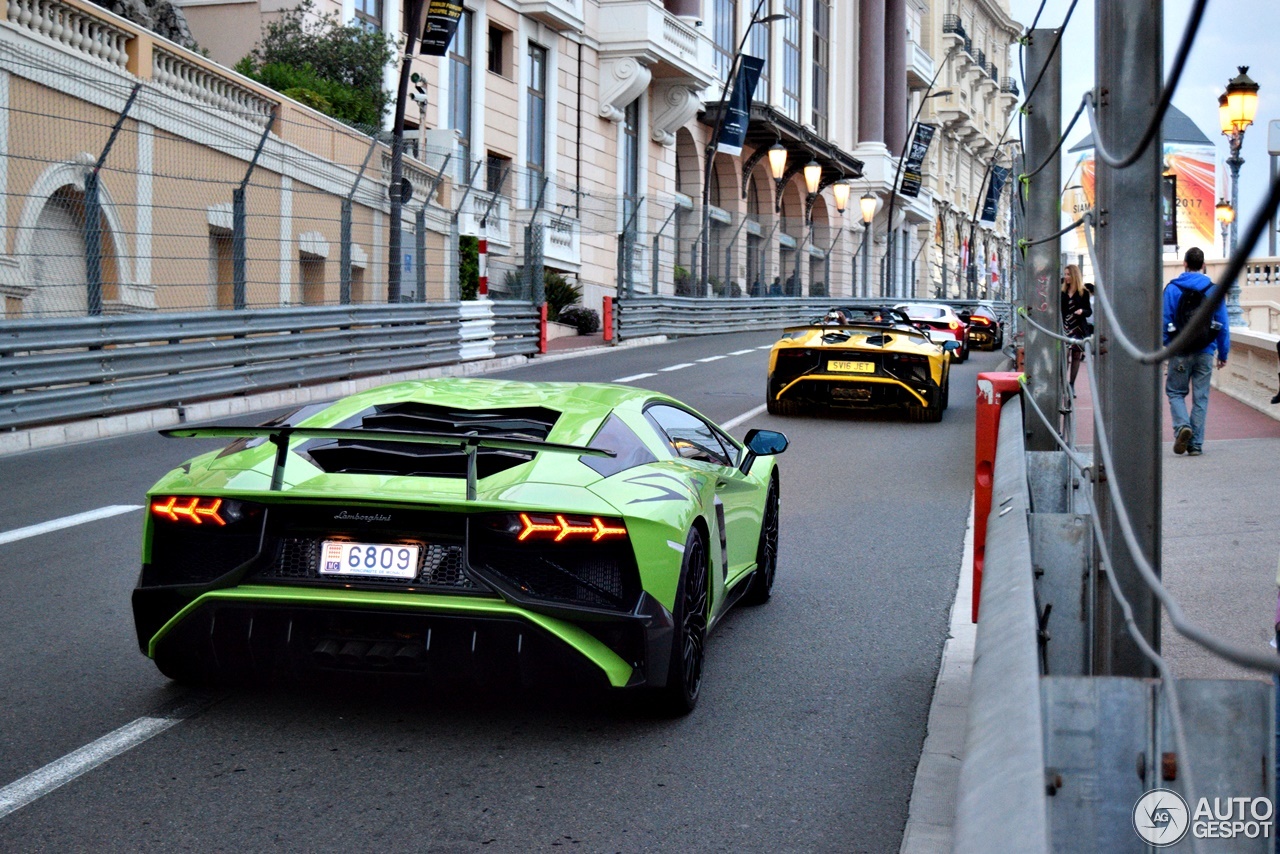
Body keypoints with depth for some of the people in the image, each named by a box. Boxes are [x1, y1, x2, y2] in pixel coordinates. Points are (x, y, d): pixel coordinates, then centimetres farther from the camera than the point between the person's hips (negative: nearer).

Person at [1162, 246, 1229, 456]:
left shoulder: (1172, 289, -4)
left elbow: (1164, 321, -6)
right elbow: (1223, 325, 4)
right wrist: (1223, 353, 11)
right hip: (1205, 352, 2)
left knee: (1175, 392, 12)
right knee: (1200, 398, 7)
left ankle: (1182, 426, -15)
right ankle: (1196, 444, 7)